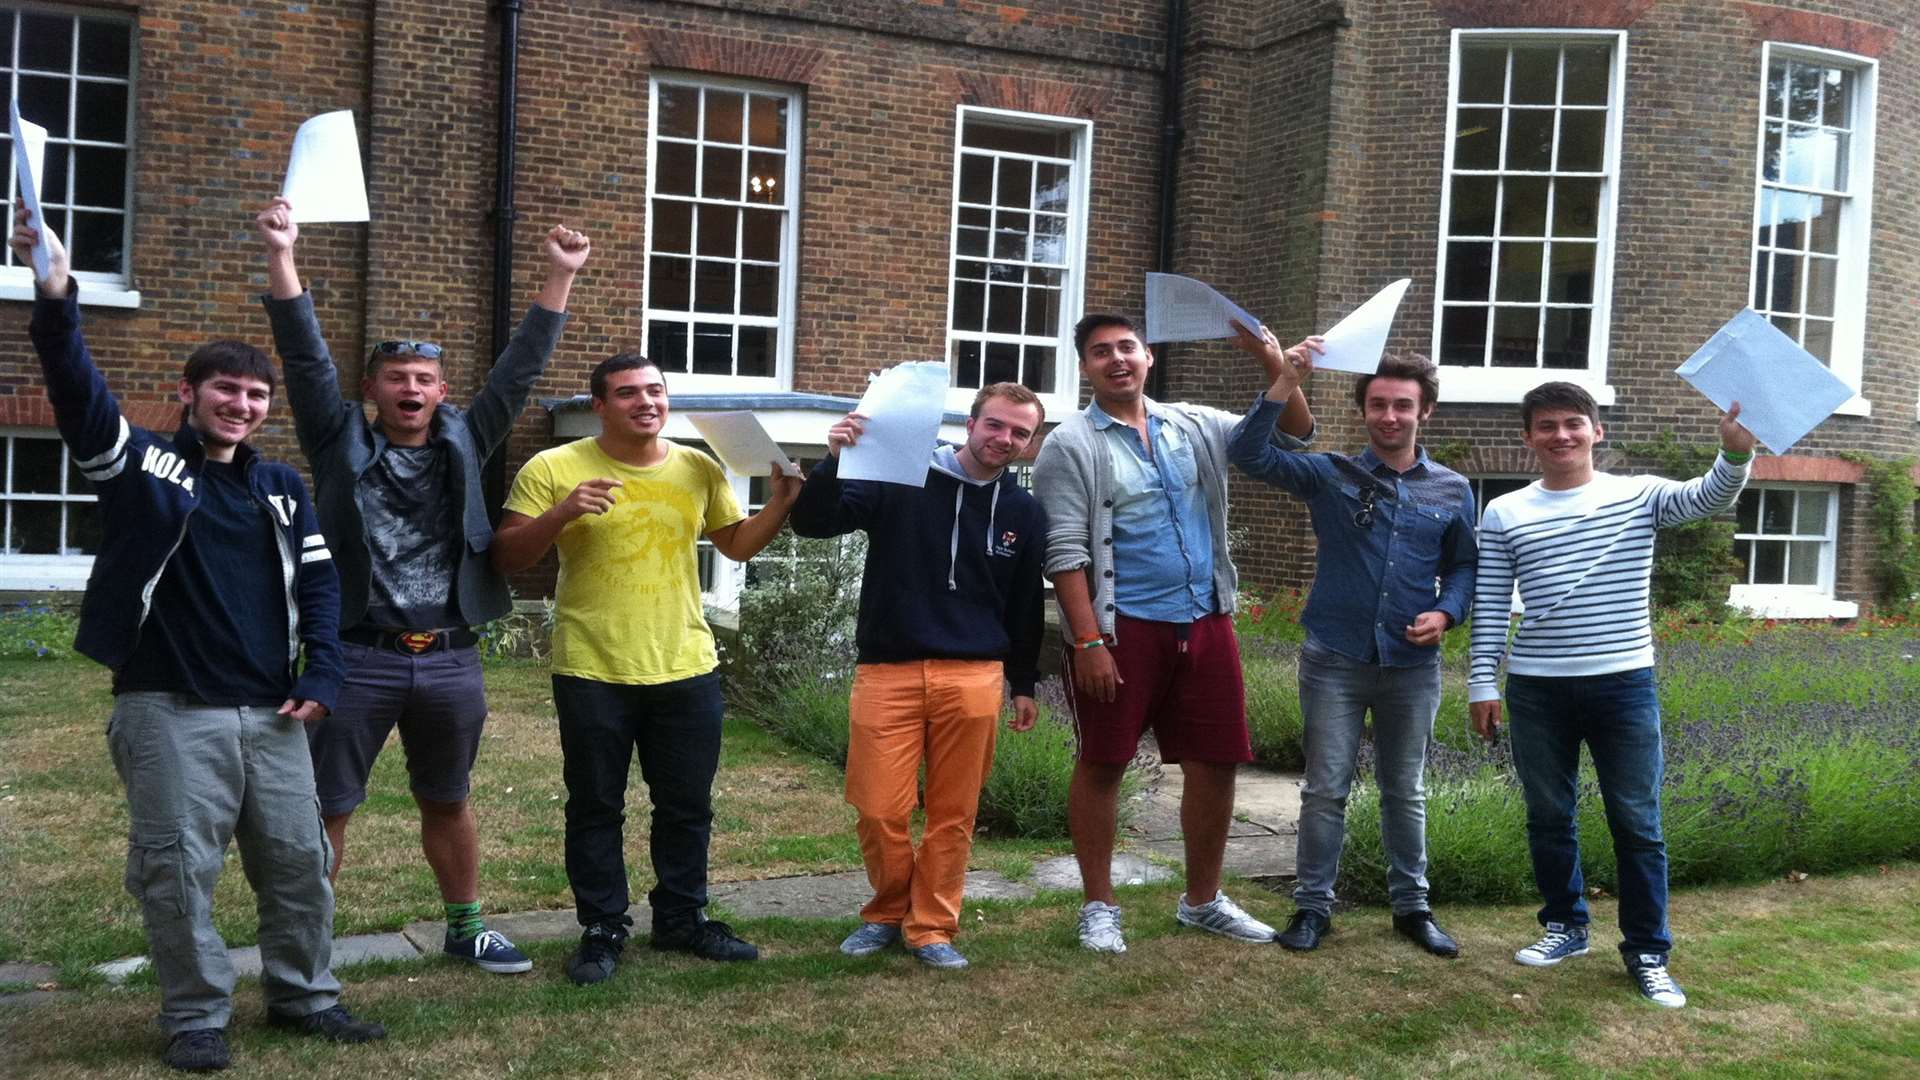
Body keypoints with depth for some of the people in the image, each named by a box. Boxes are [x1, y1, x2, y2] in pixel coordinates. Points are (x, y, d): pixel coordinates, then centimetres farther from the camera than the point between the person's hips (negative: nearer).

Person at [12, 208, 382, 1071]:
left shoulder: (282, 488, 12)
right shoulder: (138, 462, 0)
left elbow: (318, 583, 12)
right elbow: (76, 386, -16)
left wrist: (321, 677, 0)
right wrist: (56, 300, -33)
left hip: (269, 712, 4)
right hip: (169, 709, -4)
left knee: (298, 860, 9)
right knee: (177, 870, 1)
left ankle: (303, 995, 25)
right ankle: (194, 1016, 16)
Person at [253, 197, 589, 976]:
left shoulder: (463, 443, 8)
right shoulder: (342, 443, 2)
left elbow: (519, 368, 6)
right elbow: (306, 357, -7)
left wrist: (560, 276, 1)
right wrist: (281, 258, -17)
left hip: (450, 661, 3)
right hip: (356, 658, -3)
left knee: (446, 803, 17)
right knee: (326, 808, 4)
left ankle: (466, 928, 30)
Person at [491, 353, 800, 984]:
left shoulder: (698, 469, 5)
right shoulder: (553, 469, -7)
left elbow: (737, 545, 17)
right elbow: (505, 560, -9)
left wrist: (779, 503, 0)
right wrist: (563, 513, -23)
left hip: (687, 670, 3)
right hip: (593, 674, -3)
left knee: (687, 806, 13)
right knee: (595, 808, 8)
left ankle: (682, 919, 30)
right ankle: (603, 930, 23)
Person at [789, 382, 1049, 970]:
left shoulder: (1024, 513, 9)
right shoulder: (899, 481, -2)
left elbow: (1026, 607, 17)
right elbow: (813, 523, -7)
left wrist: (1024, 685, 18)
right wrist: (834, 461, -23)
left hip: (973, 678, 2)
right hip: (887, 671, -2)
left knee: (954, 813, 5)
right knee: (879, 810, 0)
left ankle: (932, 928, 21)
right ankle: (888, 913, 24)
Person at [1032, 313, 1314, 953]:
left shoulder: (1195, 427, 12)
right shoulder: (1071, 445, -3)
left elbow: (1292, 435, 12)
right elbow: (1065, 553, -9)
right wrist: (1088, 641, -17)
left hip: (1204, 621, 5)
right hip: (1121, 628, -5)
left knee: (1217, 761, 9)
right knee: (1101, 764, 3)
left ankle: (1202, 901, 26)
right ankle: (1099, 906, 19)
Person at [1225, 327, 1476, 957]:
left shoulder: (1452, 491, 6)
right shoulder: (1330, 476, -2)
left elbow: (1463, 566, 13)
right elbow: (1250, 455, -13)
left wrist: (1446, 613, -7)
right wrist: (1283, 384, -22)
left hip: (1412, 665, 2)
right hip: (1334, 660, -2)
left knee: (1405, 791, 14)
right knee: (1325, 789, 4)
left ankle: (1411, 905, 27)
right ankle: (1313, 905, 16)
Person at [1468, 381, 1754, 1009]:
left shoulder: (1638, 496, 2)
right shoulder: (1504, 513, 3)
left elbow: (1709, 499, -15)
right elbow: (1490, 605, 3)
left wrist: (1736, 453, -34)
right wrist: (1483, 682, 0)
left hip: (1624, 683, -1)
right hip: (1537, 689, 1)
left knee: (1637, 823, 4)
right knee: (1548, 817, 12)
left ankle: (1648, 952, 16)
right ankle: (1566, 925, 30)